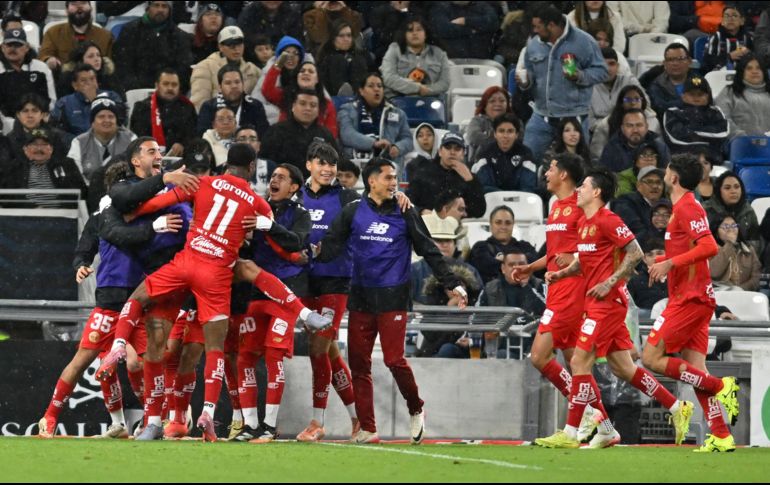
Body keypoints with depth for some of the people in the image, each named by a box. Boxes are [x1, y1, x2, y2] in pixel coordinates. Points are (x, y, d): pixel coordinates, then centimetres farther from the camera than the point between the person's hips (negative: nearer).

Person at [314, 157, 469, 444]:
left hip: (392, 298, -2)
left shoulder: (405, 215, 5)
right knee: (358, 363, -1)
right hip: (360, 298, 2)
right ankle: (367, 429, 5)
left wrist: (452, 284, 3)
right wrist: (314, 254, -18)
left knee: (394, 360, -11)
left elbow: (429, 251, 7)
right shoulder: (353, 213, 7)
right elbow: (332, 245, 2)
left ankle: (416, 410, 13)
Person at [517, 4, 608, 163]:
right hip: (541, 117, 4)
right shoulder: (534, 45, 6)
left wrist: (580, 77, -21)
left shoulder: (582, 41, -8)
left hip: (573, 117, -4)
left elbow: (601, 71, -4)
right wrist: (525, 81, -5)